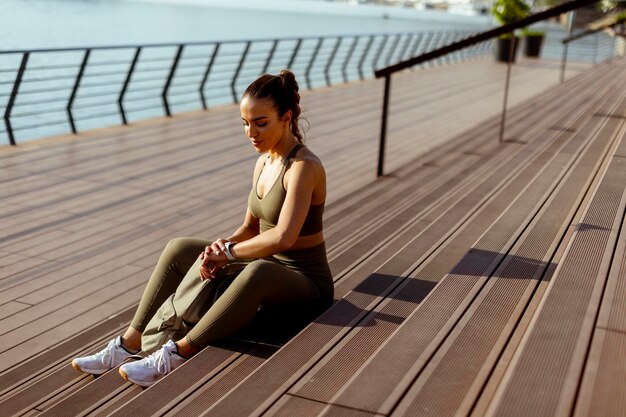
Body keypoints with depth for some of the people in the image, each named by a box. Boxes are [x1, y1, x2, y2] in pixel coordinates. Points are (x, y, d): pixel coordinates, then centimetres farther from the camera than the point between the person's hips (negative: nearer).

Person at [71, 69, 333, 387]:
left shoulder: (304, 166, -20)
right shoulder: (264, 161, 7)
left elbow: (283, 237, -32)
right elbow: (250, 228, 10)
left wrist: (226, 252, -20)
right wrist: (222, 247, -11)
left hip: (306, 283, -8)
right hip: (269, 268, 9)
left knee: (259, 271, -43)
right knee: (179, 248, 0)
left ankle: (177, 355, -35)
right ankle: (130, 344, -2)